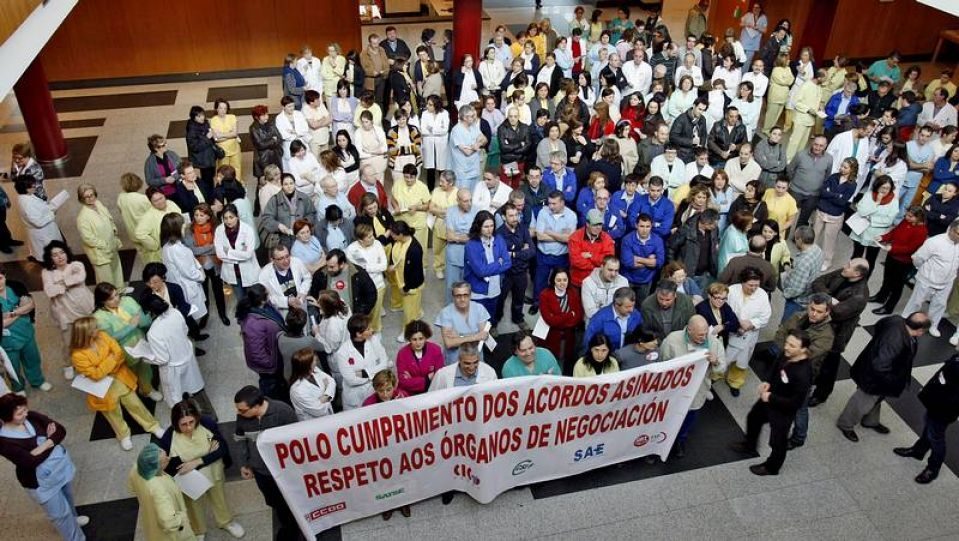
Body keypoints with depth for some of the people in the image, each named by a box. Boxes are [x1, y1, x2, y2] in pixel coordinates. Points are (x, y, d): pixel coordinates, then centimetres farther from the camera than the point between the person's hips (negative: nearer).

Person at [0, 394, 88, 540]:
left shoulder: (31, 416, -11)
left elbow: (61, 430, -10)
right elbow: (30, 462, -30)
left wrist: (45, 444, -27)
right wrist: (51, 441, -21)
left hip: (62, 463, 6)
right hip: (41, 482, -6)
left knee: (67, 497, 31)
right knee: (60, 513, 11)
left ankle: (72, 518, 60)